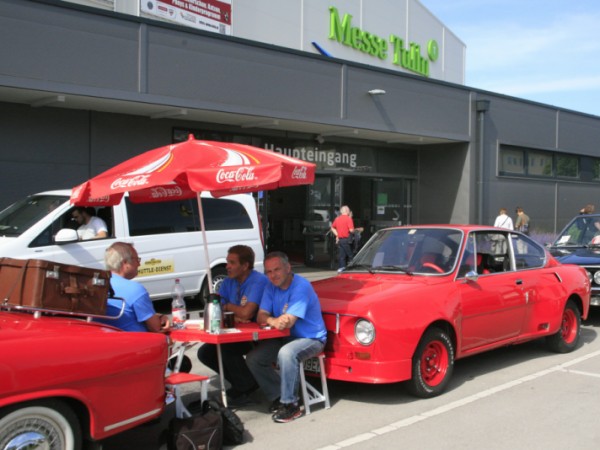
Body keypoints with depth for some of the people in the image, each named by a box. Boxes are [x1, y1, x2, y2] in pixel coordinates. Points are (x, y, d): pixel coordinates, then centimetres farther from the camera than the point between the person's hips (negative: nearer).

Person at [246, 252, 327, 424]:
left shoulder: (301, 286, -21)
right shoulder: (271, 287, 2)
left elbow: (288, 322, -27)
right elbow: (261, 317, -3)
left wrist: (269, 320, -13)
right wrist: (274, 321, -25)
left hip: (311, 338, -8)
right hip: (286, 338, 8)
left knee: (286, 354, -36)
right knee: (253, 359, -7)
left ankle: (290, 405, -23)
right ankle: (278, 396, 6)